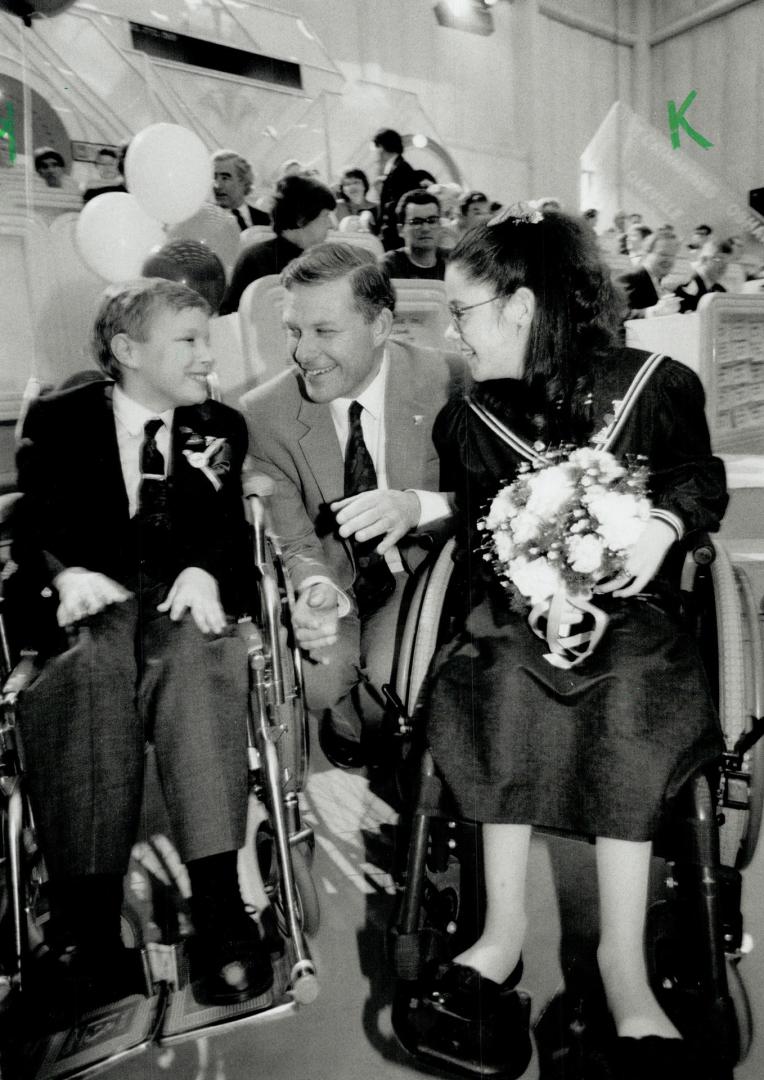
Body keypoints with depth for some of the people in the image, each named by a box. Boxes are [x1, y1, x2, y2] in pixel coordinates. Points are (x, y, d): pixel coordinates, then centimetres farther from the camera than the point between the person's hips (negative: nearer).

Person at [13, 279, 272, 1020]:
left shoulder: (222, 429, 16)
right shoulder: (56, 421, 11)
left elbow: (230, 526, 5)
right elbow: (34, 527, 2)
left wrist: (203, 571, -19)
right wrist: (68, 574, -21)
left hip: (183, 603, 1)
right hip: (90, 604, 0)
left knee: (197, 655, -35)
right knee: (90, 668, -35)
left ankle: (218, 904, -39)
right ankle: (93, 924, -32)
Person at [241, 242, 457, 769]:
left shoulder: (447, 380, -15)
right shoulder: (265, 413, -10)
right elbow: (294, 542, -9)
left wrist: (418, 506, -35)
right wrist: (317, 589, -34)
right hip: (333, 574, 2)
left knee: (392, 681, -28)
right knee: (315, 680, -26)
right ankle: (348, 722, 13)